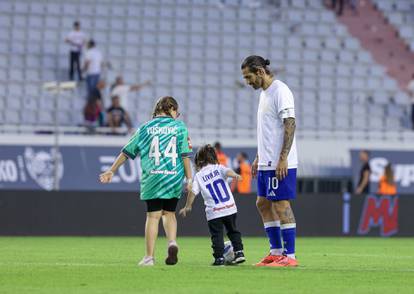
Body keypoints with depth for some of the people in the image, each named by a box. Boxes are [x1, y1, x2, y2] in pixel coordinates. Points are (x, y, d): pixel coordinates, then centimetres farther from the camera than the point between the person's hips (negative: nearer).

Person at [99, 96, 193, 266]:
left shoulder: (145, 128, 9)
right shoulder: (179, 126, 6)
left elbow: (127, 152, 11)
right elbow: (185, 155, 0)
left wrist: (111, 171, 18)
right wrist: (189, 179, 4)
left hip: (152, 179, 0)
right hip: (174, 179, 0)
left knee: (153, 216, 2)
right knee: (169, 213, 16)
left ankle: (149, 257, -1)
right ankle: (172, 243, -8)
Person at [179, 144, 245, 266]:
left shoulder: (198, 176, 4)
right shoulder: (219, 168, 6)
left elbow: (193, 192, -2)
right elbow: (228, 171, -16)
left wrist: (187, 207, 8)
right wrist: (235, 175, -36)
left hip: (214, 212, -2)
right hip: (230, 207, 2)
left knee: (216, 235, 5)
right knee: (233, 231, 19)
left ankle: (219, 258, -3)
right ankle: (239, 252, 11)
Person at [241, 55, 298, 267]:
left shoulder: (280, 91, -13)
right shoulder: (264, 93, 17)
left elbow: (290, 124, -19)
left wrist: (283, 159, -23)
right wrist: (258, 158, 22)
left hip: (280, 164, -10)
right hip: (266, 162, 10)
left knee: (281, 205, -8)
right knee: (263, 204, 12)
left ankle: (290, 256, -5)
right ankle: (276, 252, 17)